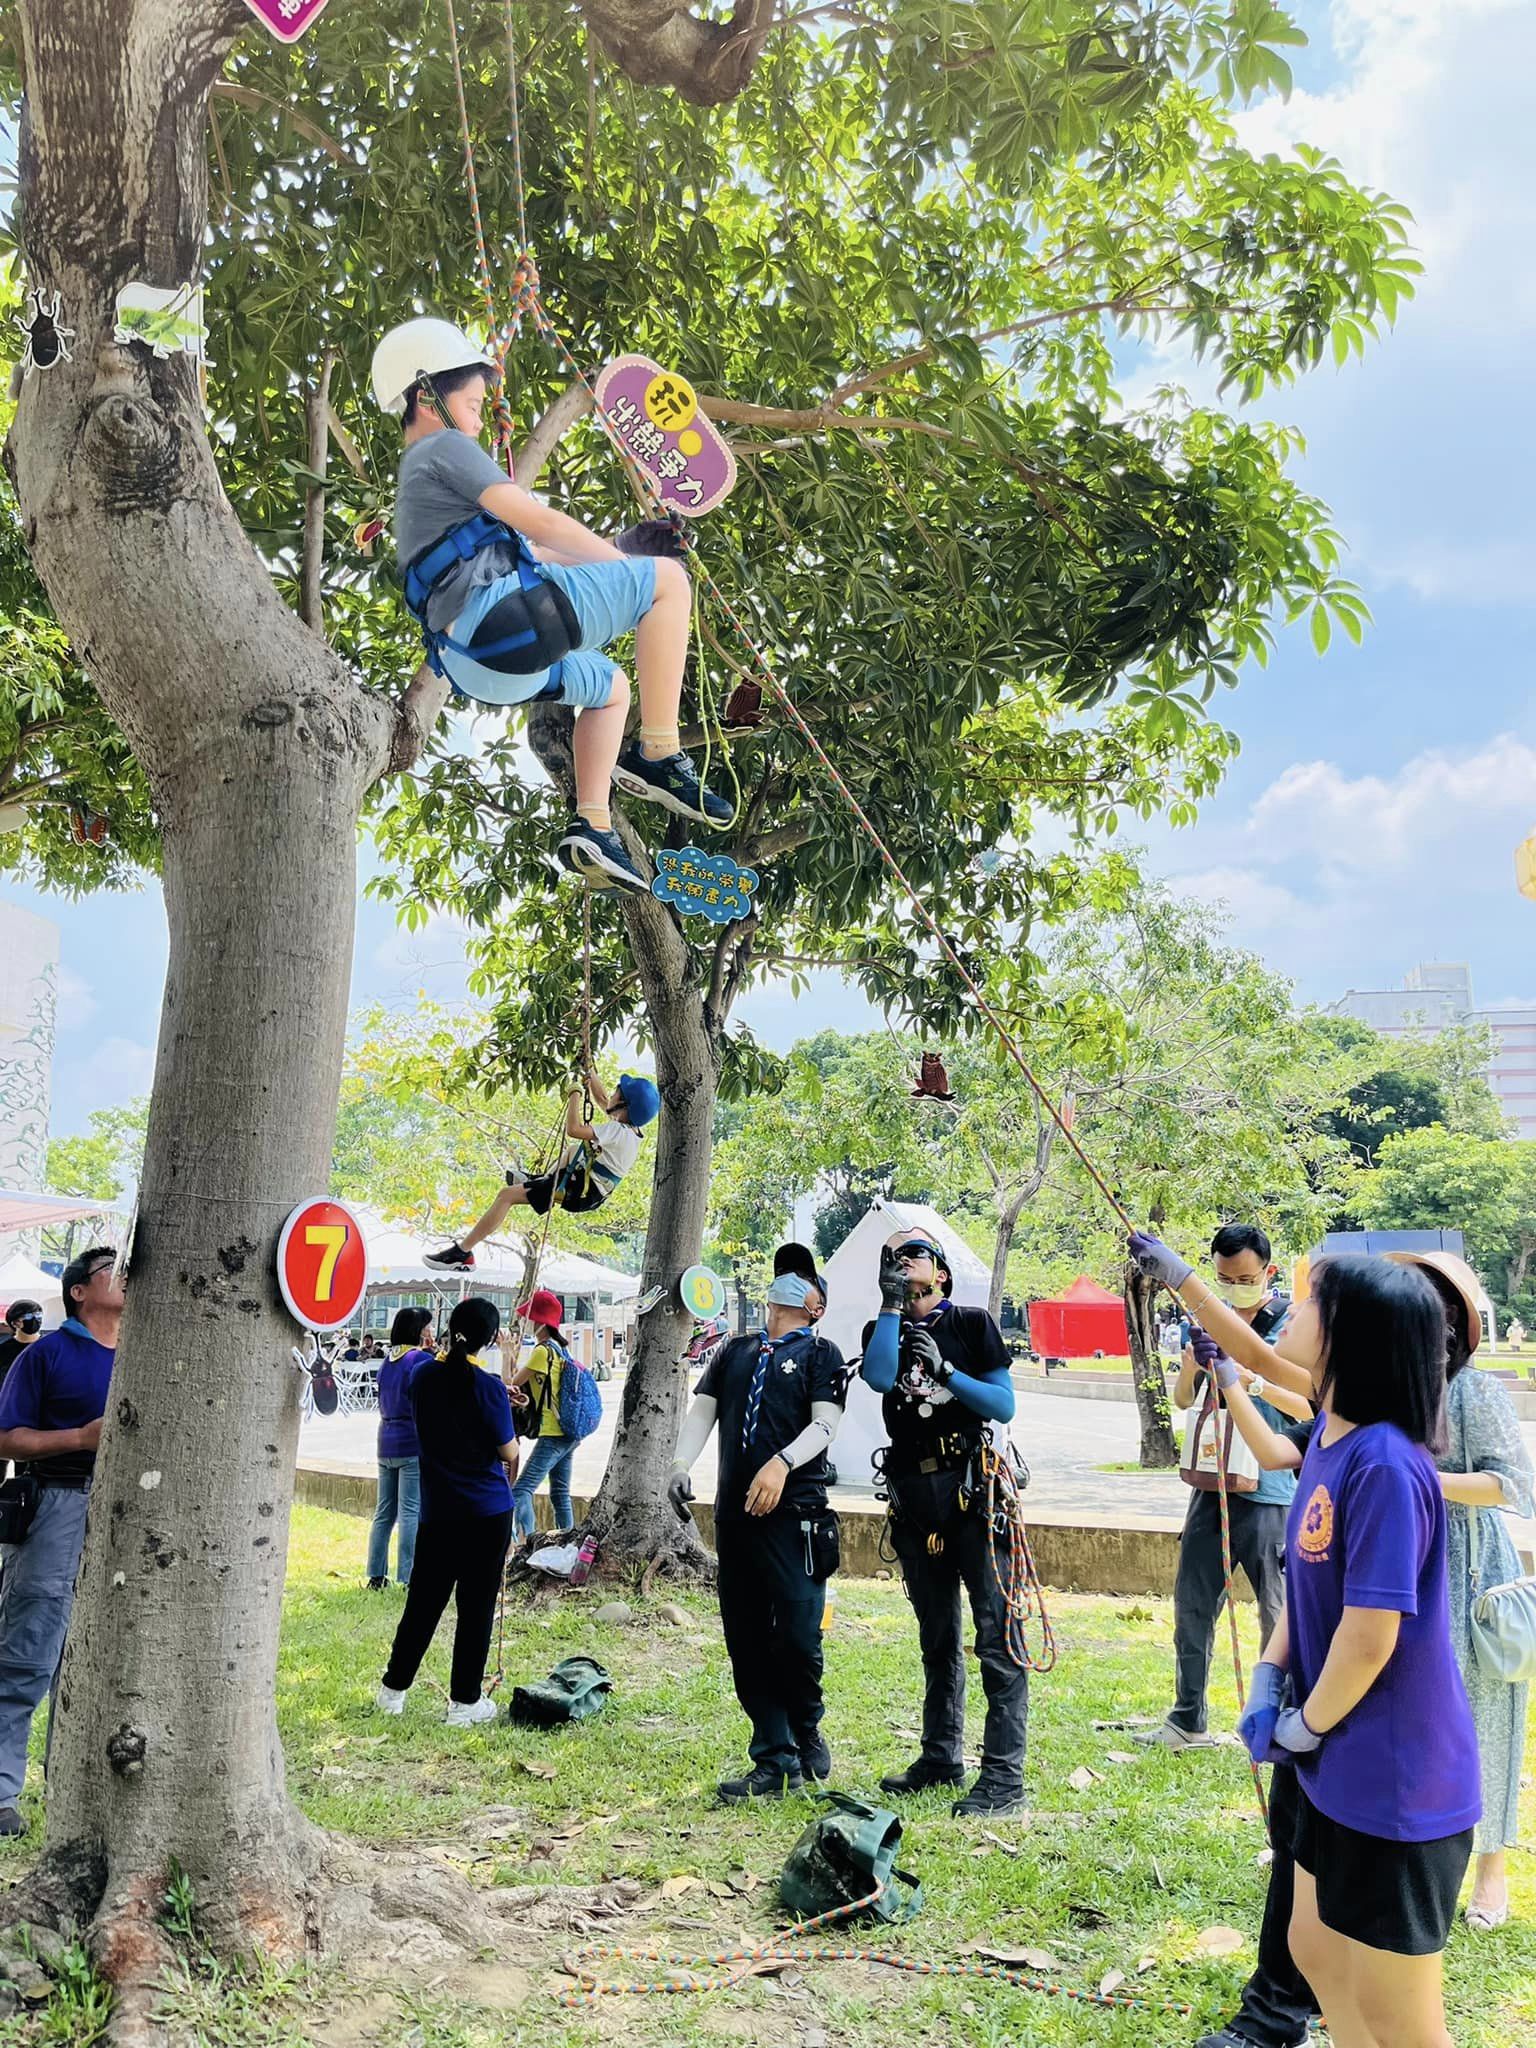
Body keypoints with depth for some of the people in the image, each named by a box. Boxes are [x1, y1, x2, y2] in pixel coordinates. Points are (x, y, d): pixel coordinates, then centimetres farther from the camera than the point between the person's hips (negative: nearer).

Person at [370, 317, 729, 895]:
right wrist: (629, 566, 3)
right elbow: (539, 523, -7)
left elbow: (518, 546, 35)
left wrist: (607, 558, 31)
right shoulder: (445, 448, 2)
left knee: (609, 686, 31)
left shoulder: (416, 478, 32)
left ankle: (592, 828, 17)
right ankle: (658, 757, -12)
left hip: (474, 662, 10)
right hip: (500, 616, -10)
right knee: (668, 578, -8)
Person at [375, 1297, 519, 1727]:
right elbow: (509, 1454, -9)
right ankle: (464, 1703, 13)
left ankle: (392, 1690, 25)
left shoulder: (422, 1376, -1)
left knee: (423, 1600, 16)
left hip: (437, 1509, 4)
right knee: (476, 1606, 6)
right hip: (488, 1511, -4)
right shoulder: (488, 1387, -16)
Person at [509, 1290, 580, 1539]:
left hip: (552, 1434, -10)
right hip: (567, 1432, 10)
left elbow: (515, 1382, -5)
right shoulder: (558, 1348, 14)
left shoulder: (543, 1350, -14)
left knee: (521, 1490, -14)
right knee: (560, 1493, 16)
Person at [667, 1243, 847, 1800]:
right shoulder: (733, 1351, 20)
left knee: (797, 1636, -9)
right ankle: (775, 1760, 14)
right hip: (733, 1514, 5)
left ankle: (806, 1731, 18)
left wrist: (780, 1464, -23)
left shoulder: (821, 1354, 7)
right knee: (745, 1643, 5)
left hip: (795, 1512, -5)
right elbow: (701, 1412, 13)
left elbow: (824, 1424, -6)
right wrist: (681, 1466, -5)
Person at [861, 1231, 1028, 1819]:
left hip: (973, 1490, -4)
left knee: (996, 1636, -7)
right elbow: (879, 1377, -11)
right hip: (914, 1498, 5)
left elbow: (1005, 1406, -3)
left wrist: (947, 1371, -13)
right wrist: (891, 1305, -9)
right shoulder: (884, 1329, 12)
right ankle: (942, 1757, 26)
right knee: (937, 1638, 15)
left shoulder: (972, 1324, 3)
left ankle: (1004, 1777, -6)